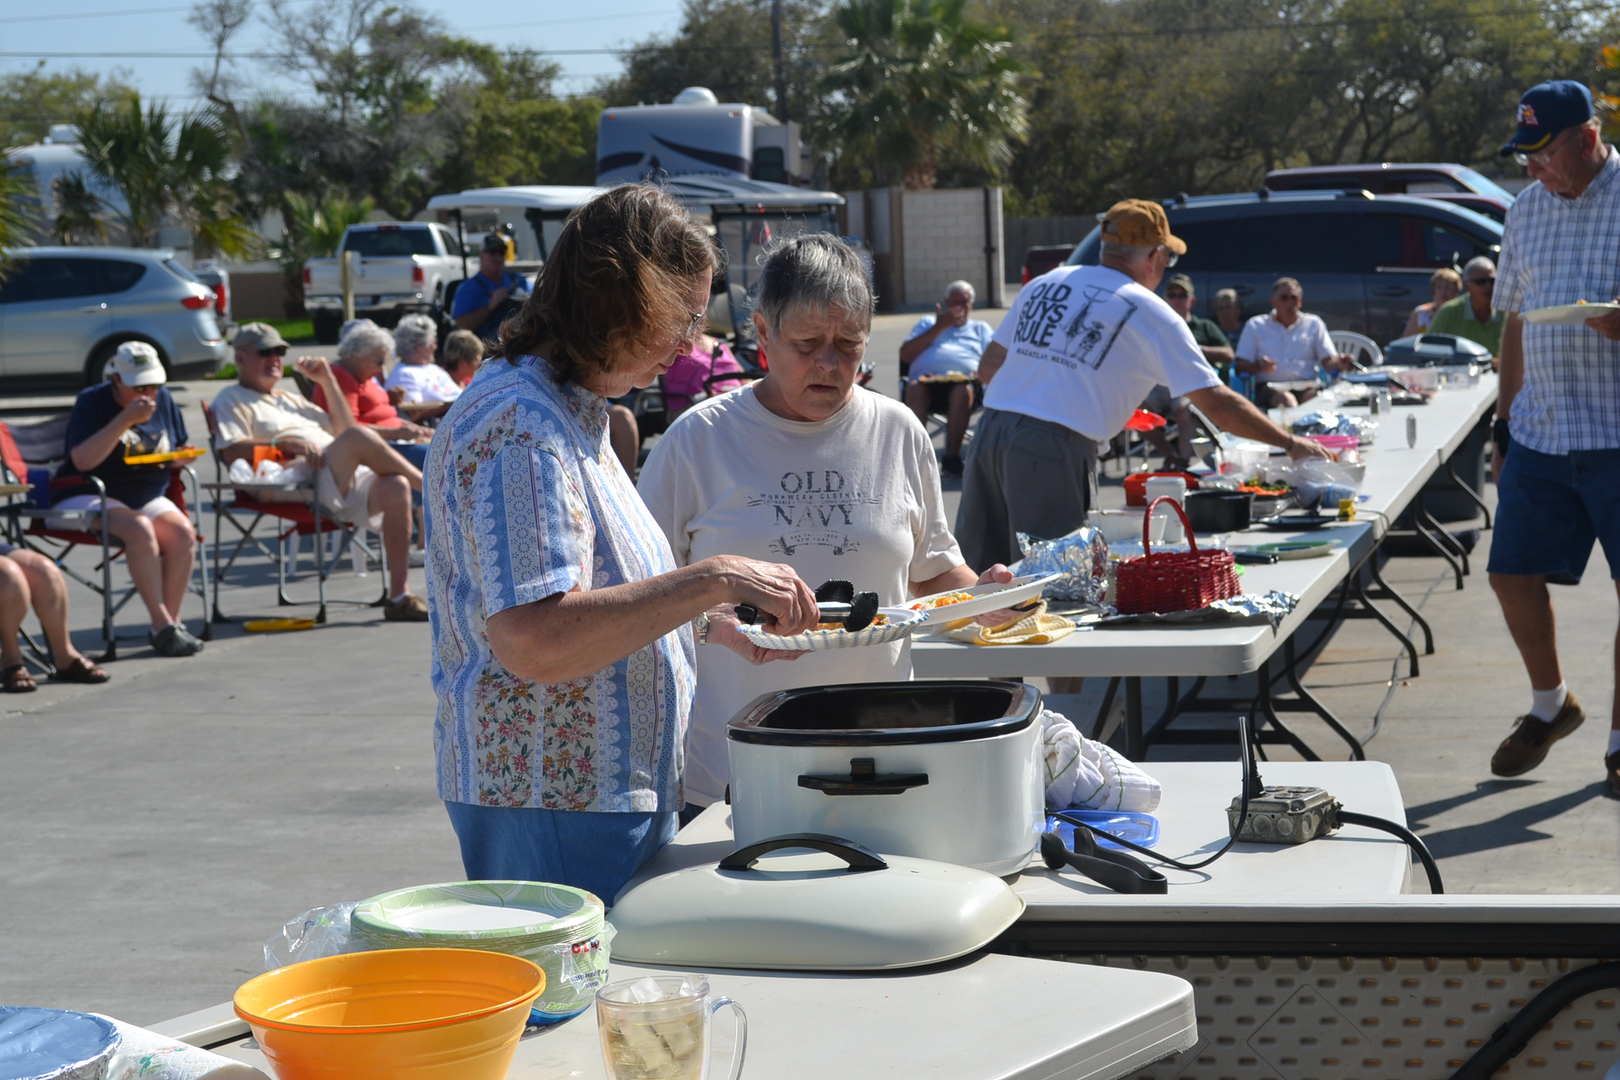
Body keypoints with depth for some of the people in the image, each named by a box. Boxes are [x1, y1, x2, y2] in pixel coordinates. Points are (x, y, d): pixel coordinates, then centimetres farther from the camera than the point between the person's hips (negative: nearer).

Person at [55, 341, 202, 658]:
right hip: (88, 498, -5)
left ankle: (171, 622, -20)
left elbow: (177, 450, 22)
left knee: (183, 533, -25)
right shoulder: (91, 403, -8)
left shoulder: (163, 399, 10)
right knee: (139, 529, -35)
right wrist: (125, 419, -26)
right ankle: (162, 625, -31)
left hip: (148, 499, 6)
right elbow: (83, 460, -23)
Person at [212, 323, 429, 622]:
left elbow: (342, 429, 32)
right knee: (360, 437, -32)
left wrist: (328, 381, 23)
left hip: (344, 482, 7)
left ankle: (399, 596, -25)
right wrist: (285, 443, -16)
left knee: (396, 487, -24)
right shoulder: (232, 400, 15)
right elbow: (231, 451, -4)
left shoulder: (291, 398, 38)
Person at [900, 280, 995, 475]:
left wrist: (982, 371, -8)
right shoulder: (927, 322, 32)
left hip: (961, 380, 0)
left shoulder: (980, 328, 33)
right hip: (925, 380, 0)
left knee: (963, 391, -38)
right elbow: (905, 355, 15)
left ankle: (952, 457, -39)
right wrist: (939, 327, 11)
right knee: (914, 389, -37)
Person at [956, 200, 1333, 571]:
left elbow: (988, 369, 19)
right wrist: (1291, 444, 11)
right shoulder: (1150, 313, 2)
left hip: (990, 430, 6)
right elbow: (1216, 403, 1)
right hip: (1054, 447, -6)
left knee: (977, 571, 12)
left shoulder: (1044, 284, 17)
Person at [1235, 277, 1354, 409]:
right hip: (1270, 387, -1)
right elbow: (1241, 366, 9)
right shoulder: (1255, 325, 17)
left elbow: (1328, 361, 13)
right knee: (1285, 399, -37)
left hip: (1307, 387, 1)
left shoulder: (1313, 323, 22)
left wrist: (1339, 363, -12)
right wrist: (1258, 366, -13)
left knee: (1315, 397, -35)